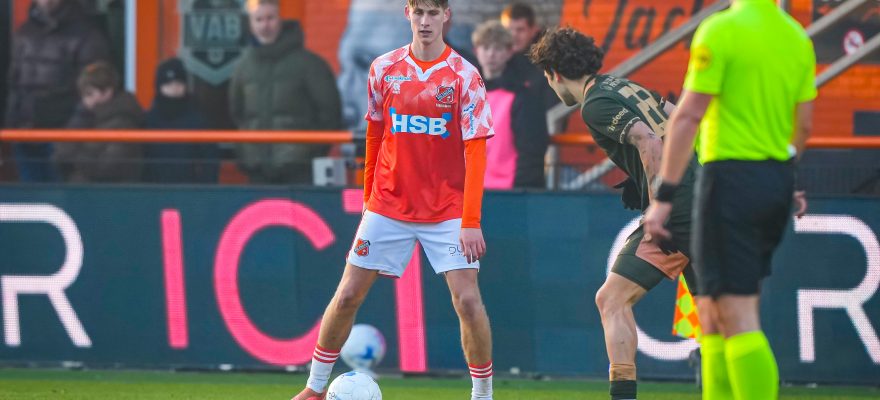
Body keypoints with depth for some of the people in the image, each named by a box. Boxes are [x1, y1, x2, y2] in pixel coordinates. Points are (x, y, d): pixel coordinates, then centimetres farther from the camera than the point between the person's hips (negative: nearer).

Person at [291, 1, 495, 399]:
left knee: (467, 299, -12)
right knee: (347, 295, 2)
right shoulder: (384, 68, 2)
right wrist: (369, 198, 16)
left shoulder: (464, 76, -7)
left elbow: (475, 151, -10)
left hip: (447, 212, -2)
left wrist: (471, 222, -16)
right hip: (388, 207, 2)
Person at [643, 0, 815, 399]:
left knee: (738, 318, -9)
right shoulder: (797, 37, 10)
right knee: (712, 310, 17)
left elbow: (688, 116, -14)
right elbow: (803, 124, 15)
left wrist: (664, 195, -13)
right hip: (778, 181, 7)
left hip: (731, 175, -7)